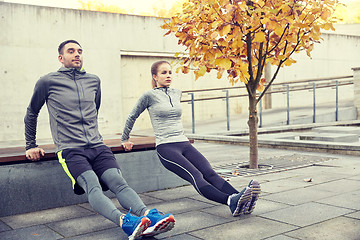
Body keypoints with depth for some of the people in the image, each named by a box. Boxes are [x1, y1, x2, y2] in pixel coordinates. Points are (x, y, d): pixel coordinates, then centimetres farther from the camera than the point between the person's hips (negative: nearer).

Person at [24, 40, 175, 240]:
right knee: (92, 186, -30)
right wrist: (31, 146, 21)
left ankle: (149, 216, -44)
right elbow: (31, 114, 20)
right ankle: (124, 222, -52)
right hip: (70, 150, -3)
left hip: (97, 147, 4)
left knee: (118, 182, -22)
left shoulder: (93, 81, 19)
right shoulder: (48, 82, 8)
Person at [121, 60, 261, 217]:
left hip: (184, 144, 6)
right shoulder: (150, 95, 1)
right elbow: (132, 117, 13)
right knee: (196, 176, -29)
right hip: (165, 147, -6)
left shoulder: (177, 93, 18)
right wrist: (125, 139, 22)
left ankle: (239, 200, -42)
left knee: (210, 173, -20)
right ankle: (231, 201, -50)